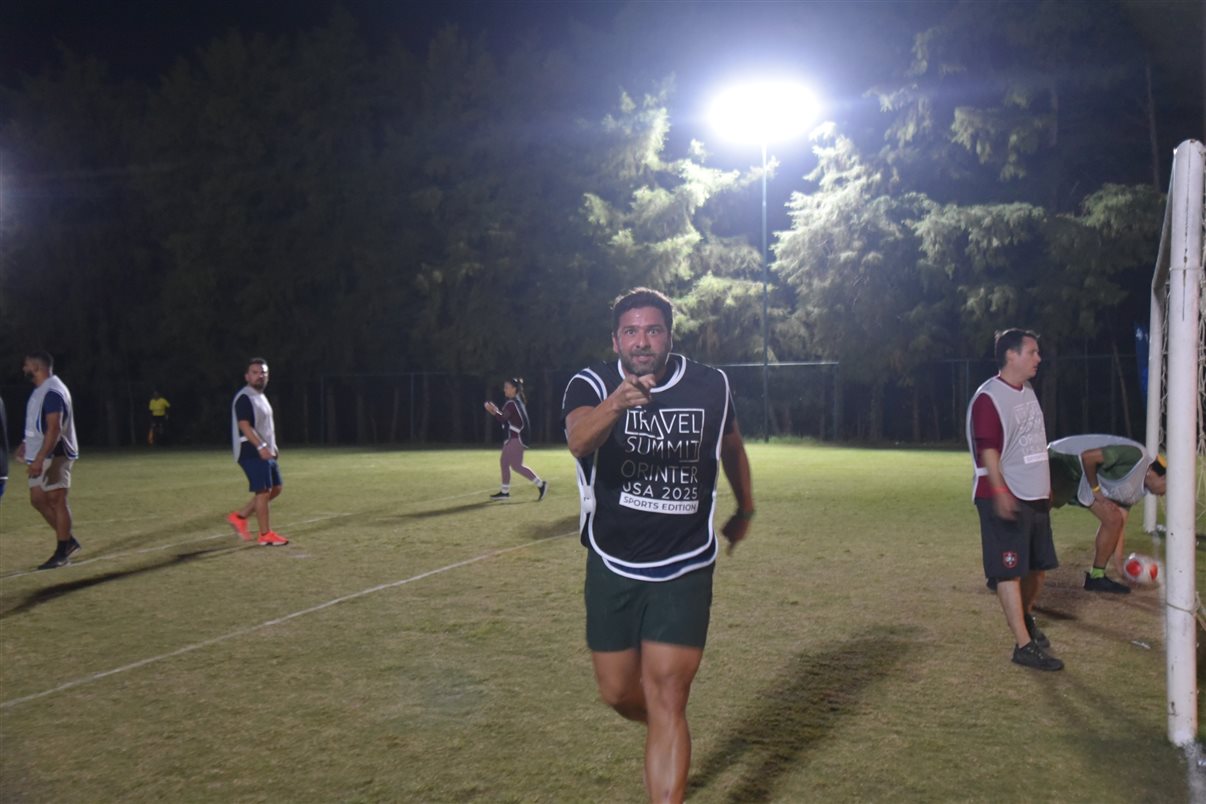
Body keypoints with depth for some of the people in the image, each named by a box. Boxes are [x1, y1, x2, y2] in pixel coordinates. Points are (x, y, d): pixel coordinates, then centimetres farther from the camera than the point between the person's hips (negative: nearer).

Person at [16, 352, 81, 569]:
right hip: (40, 456, 10)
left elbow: (54, 429, -24)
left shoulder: (52, 392, -17)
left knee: (56, 501, -5)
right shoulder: (41, 390, 16)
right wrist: (26, 444, 26)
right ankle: (68, 540, 19)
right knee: (38, 499, 10)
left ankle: (62, 553, 0)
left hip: (55, 456, -10)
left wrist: (39, 459, -28)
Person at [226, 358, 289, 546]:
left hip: (265, 452, 10)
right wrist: (261, 446, -30)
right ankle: (265, 535, 1)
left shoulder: (261, 396, 18)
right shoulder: (244, 397, -13)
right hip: (252, 453, -10)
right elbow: (244, 425, -22)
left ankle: (239, 516, 20)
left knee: (275, 489, 12)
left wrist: (272, 447, 23)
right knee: (263, 491, -7)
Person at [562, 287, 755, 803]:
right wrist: (615, 404, -55)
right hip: (612, 567, 1)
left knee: (666, 700, -7)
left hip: (683, 570, -1)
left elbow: (731, 446, 17)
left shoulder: (711, 386, -4)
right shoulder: (592, 385, -11)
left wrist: (745, 509, 26)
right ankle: (667, 738, 47)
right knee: (618, 693, 13)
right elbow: (579, 440, -35)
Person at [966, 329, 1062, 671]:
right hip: (1006, 499, -9)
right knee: (1010, 571, -4)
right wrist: (1000, 493, -26)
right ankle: (1024, 645, 0)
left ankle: (1025, 616, 41)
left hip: (1035, 496, 9)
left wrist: (1046, 487, 23)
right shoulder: (988, 398, -15)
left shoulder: (1028, 393, 14)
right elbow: (988, 451, -20)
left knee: (1038, 564, 18)